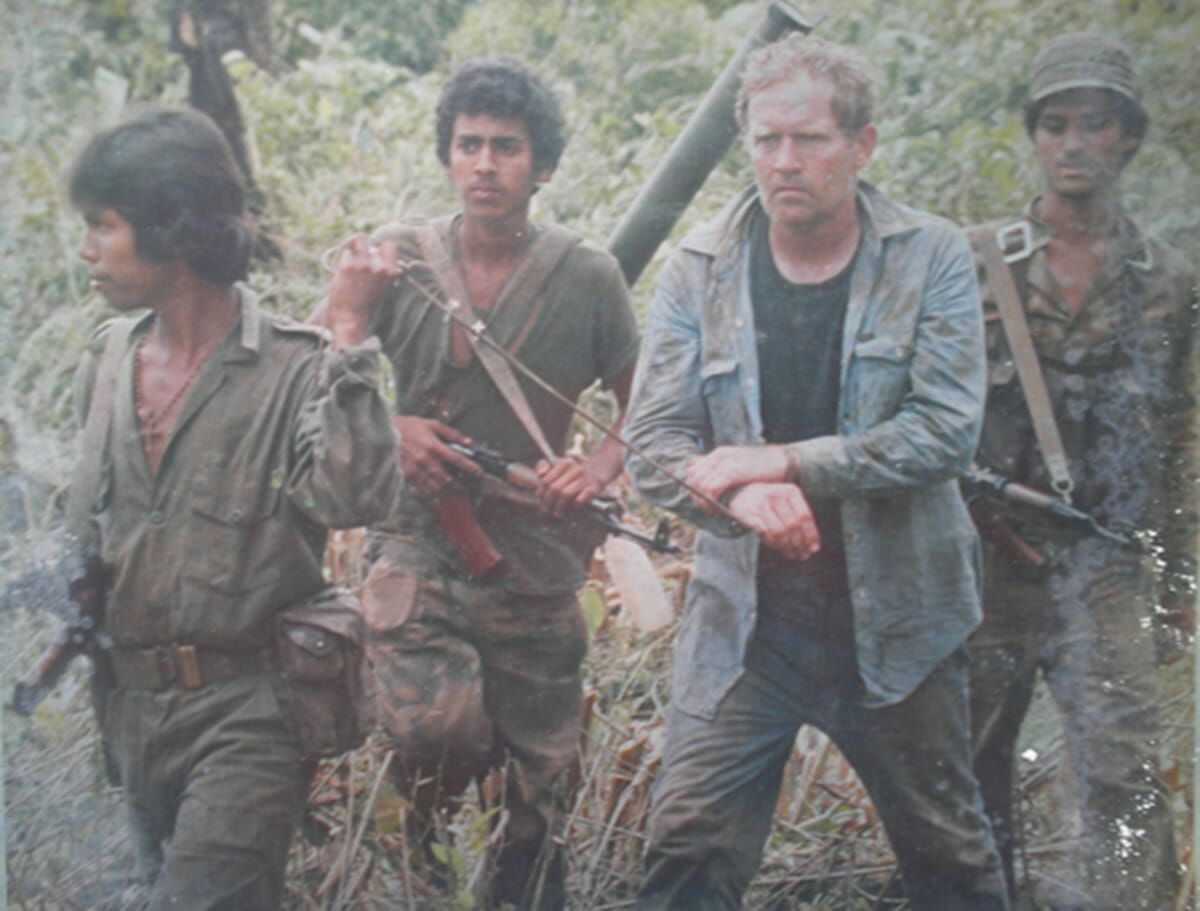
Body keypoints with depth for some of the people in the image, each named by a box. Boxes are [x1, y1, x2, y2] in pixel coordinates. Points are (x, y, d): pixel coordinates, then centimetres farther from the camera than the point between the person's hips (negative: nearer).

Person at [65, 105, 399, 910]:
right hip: (131, 704, 7)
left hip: (246, 707, -7)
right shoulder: (108, 360, 7)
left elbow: (352, 496, -30)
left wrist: (344, 338, -27)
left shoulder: (292, 366, -13)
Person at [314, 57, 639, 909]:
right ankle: (428, 830, 9)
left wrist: (599, 467, -12)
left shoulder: (586, 276, -1)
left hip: (535, 560, 1)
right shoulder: (393, 258, -1)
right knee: (435, 729, -24)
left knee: (539, 785, 9)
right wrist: (389, 428, -10)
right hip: (418, 540, -1)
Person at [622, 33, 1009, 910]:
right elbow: (653, 448, -2)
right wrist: (745, 499, -23)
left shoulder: (933, 258, -5)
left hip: (897, 615, 0)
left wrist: (780, 461, -20)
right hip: (744, 616, 1)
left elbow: (945, 431, -14)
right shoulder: (699, 270, -1)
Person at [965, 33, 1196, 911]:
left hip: (1107, 565, 0)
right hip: (985, 556, 0)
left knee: (1124, 772, -12)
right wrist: (978, 506, -4)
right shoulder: (977, 259, 4)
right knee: (972, 765, 8)